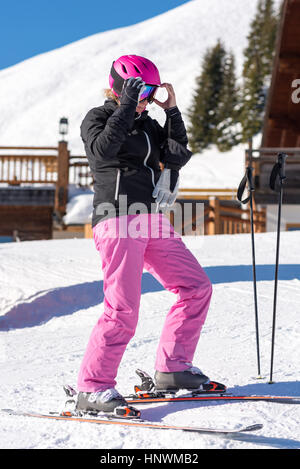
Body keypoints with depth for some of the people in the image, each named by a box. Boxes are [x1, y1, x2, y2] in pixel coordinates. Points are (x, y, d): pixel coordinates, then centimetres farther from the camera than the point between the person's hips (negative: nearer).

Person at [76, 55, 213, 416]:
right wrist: (126, 107, -18)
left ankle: (171, 368, 15)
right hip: (118, 220, -8)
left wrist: (172, 110, 6)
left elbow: (176, 154, 13)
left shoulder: (145, 124, 21)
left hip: (152, 221, 8)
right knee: (123, 310, -17)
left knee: (197, 288, 7)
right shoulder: (97, 118, 1)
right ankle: (92, 390, -10)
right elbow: (102, 149, -19)